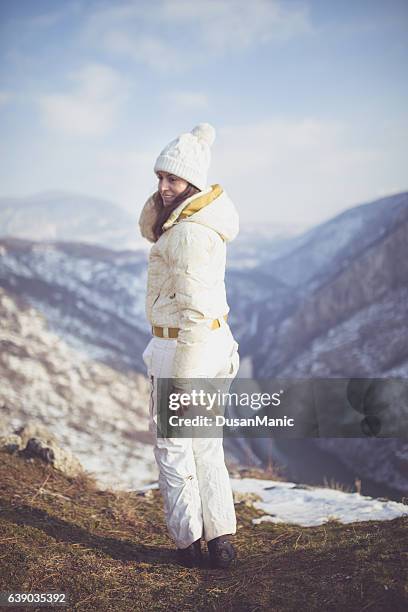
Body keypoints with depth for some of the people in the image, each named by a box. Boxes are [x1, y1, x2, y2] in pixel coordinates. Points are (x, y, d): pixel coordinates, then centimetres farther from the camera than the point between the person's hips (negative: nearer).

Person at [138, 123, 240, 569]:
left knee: (173, 446, 7)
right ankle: (221, 540, 20)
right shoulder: (201, 216, 5)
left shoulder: (190, 234, -23)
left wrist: (182, 378, -21)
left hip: (183, 347, -9)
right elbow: (150, 228, 19)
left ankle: (188, 543, 15)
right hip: (213, 343, 9)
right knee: (206, 443, 17)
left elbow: (195, 310, -25)